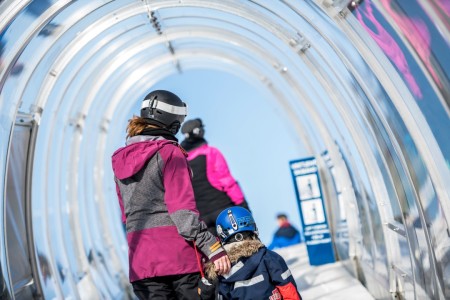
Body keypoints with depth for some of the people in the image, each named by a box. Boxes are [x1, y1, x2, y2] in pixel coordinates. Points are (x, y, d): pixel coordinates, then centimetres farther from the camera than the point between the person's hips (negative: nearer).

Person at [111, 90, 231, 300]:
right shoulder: (169, 152, -6)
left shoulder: (120, 161, 15)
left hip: (140, 262, 6)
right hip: (178, 256, -6)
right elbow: (183, 209, -14)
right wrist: (213, 247, -15)